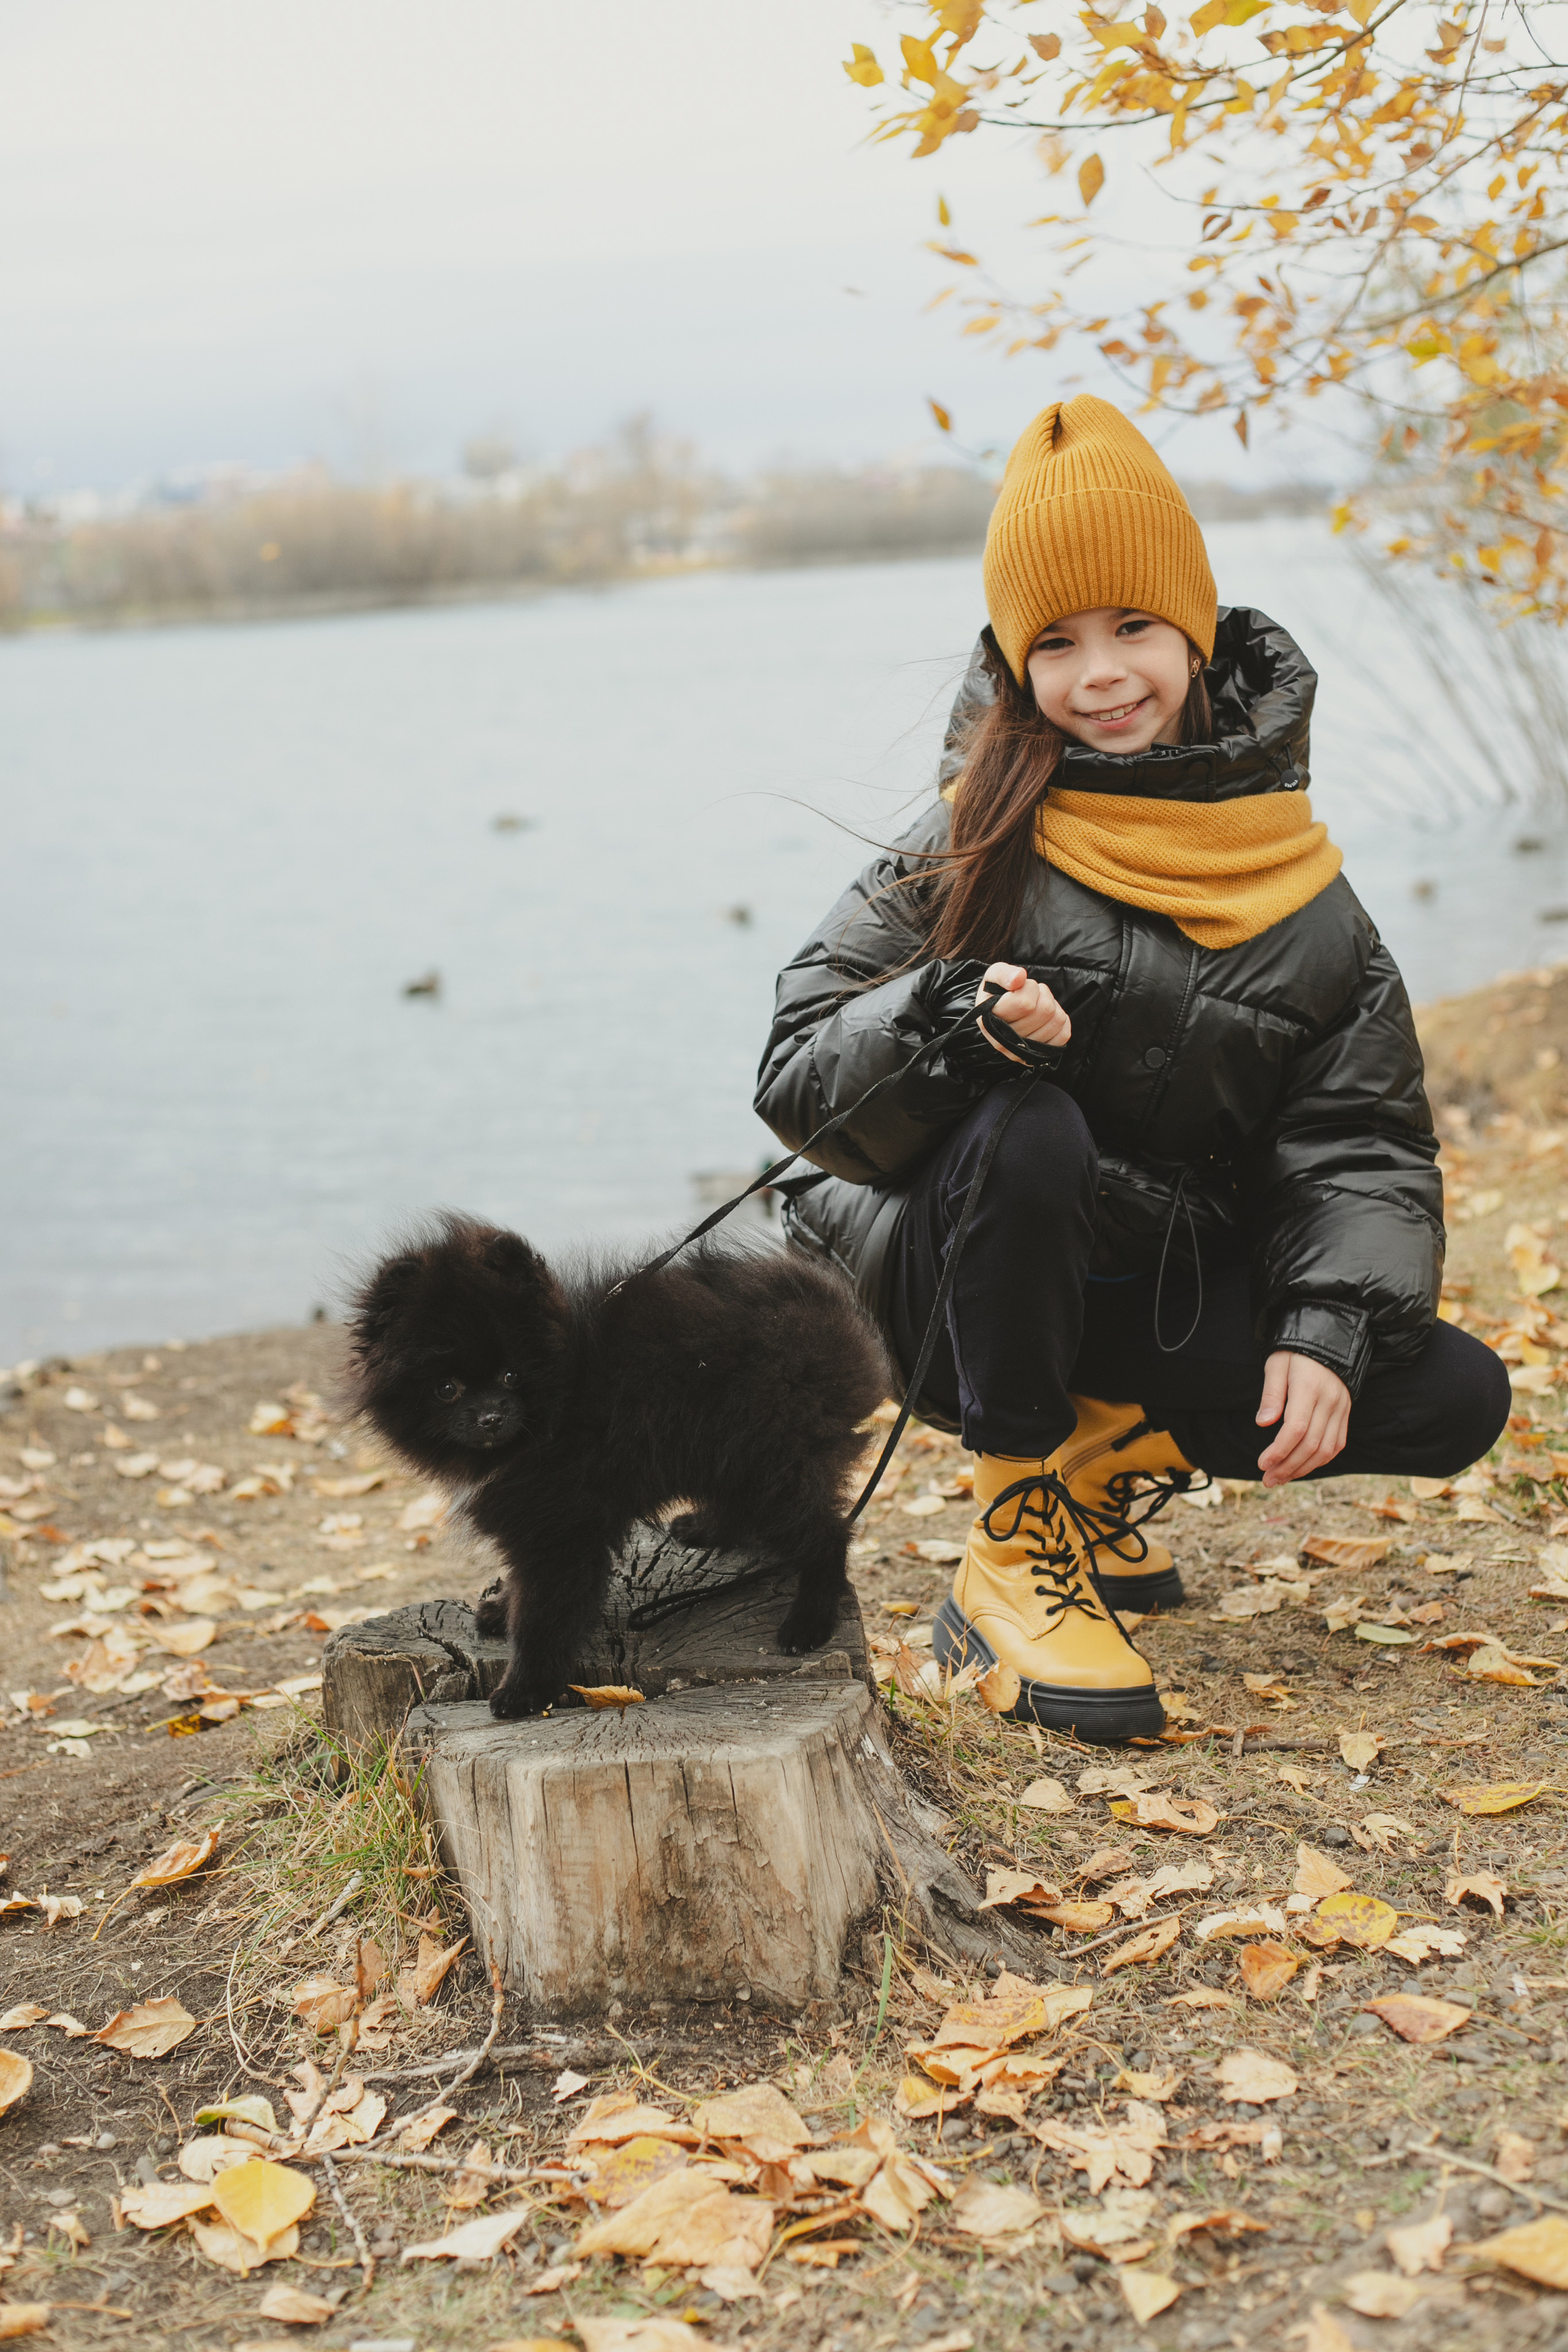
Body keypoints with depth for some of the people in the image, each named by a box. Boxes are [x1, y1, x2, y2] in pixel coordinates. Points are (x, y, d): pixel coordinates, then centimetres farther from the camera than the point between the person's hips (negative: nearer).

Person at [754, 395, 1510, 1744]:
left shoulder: (1295, 887, 1)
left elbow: (1365, 1141, -1)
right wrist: (958, 1016, -34)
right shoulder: (975, 847, -8)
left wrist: (1328, 1332, -18)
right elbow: (800, 1073, -14)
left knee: (1456, 1401, -10)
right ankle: (1014, 1550, -21)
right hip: (951, 1272, -3)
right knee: (1026, 1128, -35)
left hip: (1175, 1284, 4)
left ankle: (1115, 1457, 11)